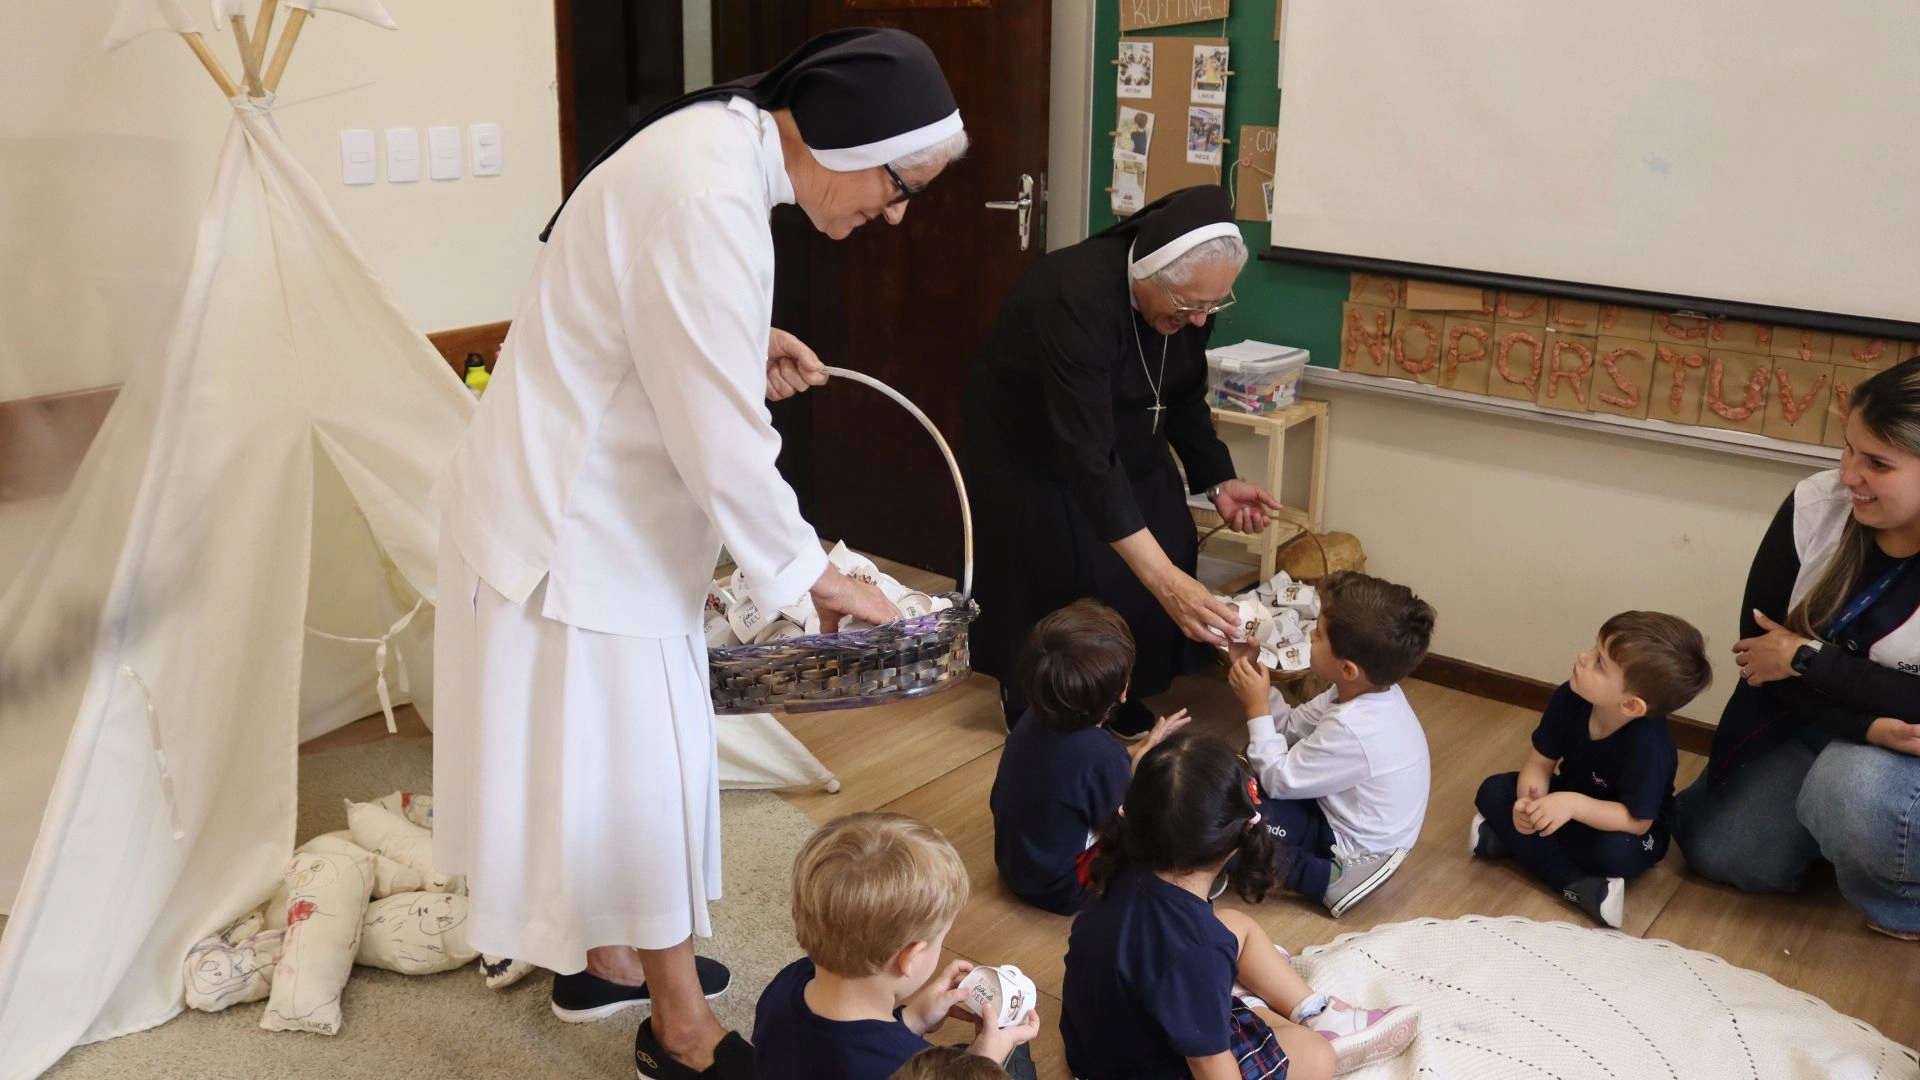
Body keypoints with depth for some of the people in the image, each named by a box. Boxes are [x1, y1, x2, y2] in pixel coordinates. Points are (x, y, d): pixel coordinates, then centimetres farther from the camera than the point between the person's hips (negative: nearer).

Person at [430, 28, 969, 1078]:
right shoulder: (709, 203, -29)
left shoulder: (718, 144, 3)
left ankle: (608, 959, 39)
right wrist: (815, 576, -14)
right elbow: (722, 441, -26)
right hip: (574, 520, -10)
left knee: (614, 754, 21)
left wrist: (749, 350, 3)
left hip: (589, 502, 10)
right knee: (635, 766, 3)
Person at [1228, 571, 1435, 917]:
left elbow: (1278, 780, -22)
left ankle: (1329, 878, -13)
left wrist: (1257, 708, -16)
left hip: (1351, 847, -9)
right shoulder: (1369, 692, -8)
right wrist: (1256, 675, -8)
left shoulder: (1351, 730, -34)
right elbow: (1293, 728, 3)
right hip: (1339, 811, 9)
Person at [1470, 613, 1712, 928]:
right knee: (1493, 791, -14)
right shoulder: (1569, 698, -23)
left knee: (1616, 851, -38)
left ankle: (1512, 839, -20)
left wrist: (1573, 804, -46)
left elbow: (1637, 821, -32)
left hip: (1620, 827, -6)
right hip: (1569, 800, 6)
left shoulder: (1648, 744, -37)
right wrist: (1529, 803, -36)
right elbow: (1539, 764, -13)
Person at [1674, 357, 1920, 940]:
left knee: (1851, 788, -35)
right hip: (1810, 717, 5)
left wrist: (1806, 658, -23)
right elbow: (1758, 639, -14)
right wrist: (1866, 725, -27)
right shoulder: (1816, 507, -16)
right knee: (1717, 851, 0)